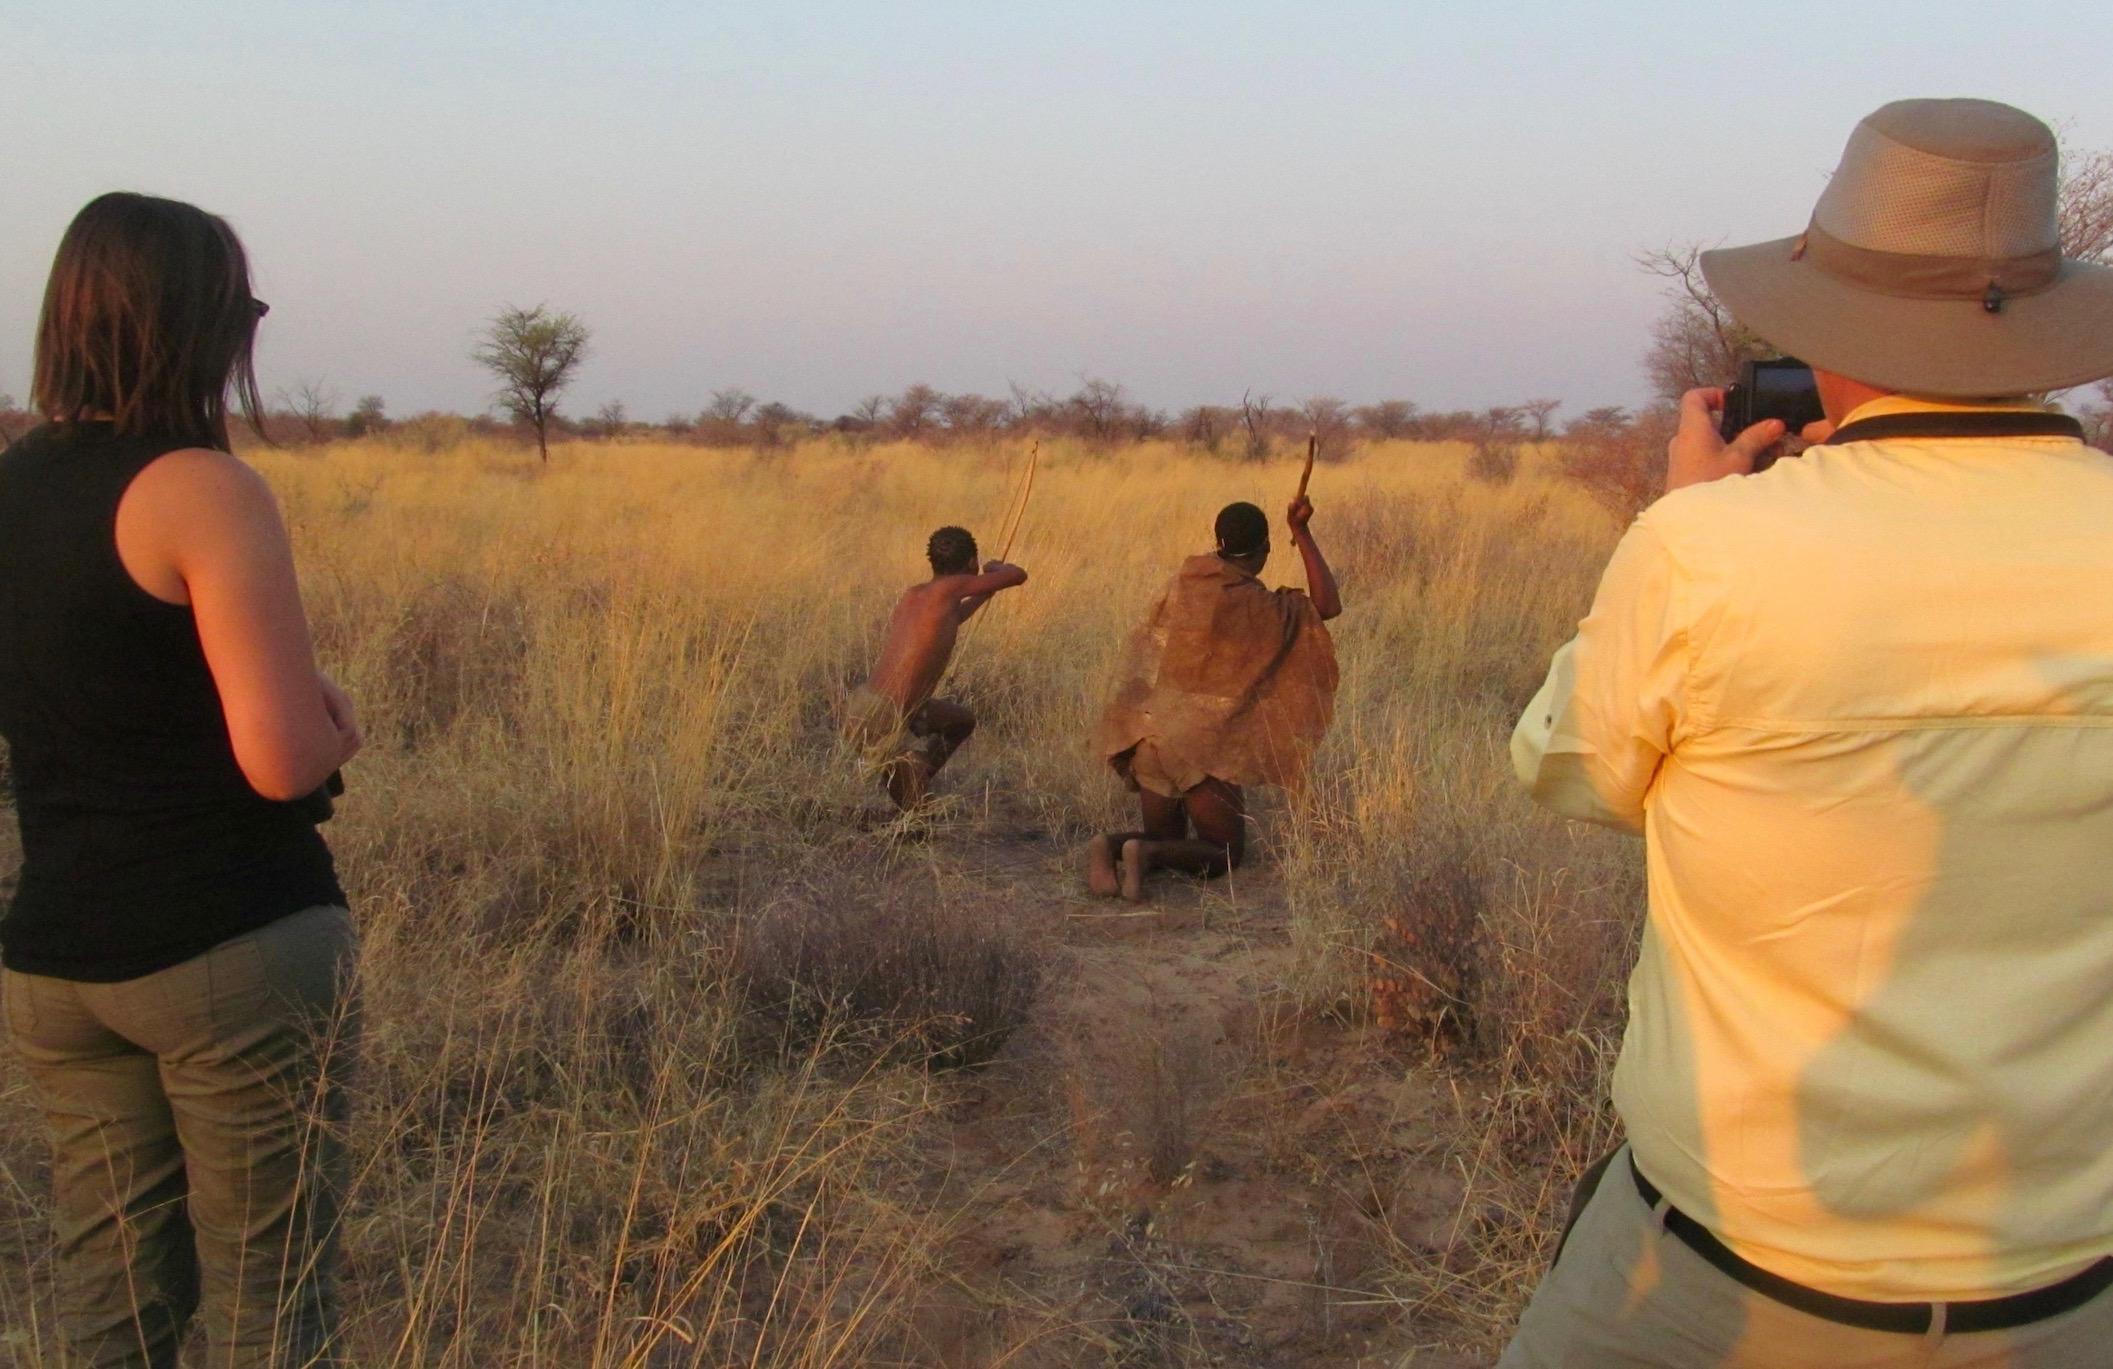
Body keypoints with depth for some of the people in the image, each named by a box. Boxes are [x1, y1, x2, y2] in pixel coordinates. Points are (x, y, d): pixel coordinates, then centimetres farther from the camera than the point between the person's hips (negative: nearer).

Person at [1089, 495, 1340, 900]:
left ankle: (1110, 845, -11)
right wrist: (1302, 532, 7)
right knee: (1226, 856, 12)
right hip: (1205, 748, -5)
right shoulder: (1259, 609, -11)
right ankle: (1145, 851, -17)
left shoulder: (1183, 580, 3)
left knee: (1165, 843, 22)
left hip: (1149, 736, 5)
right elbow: (1327, 605, 5)